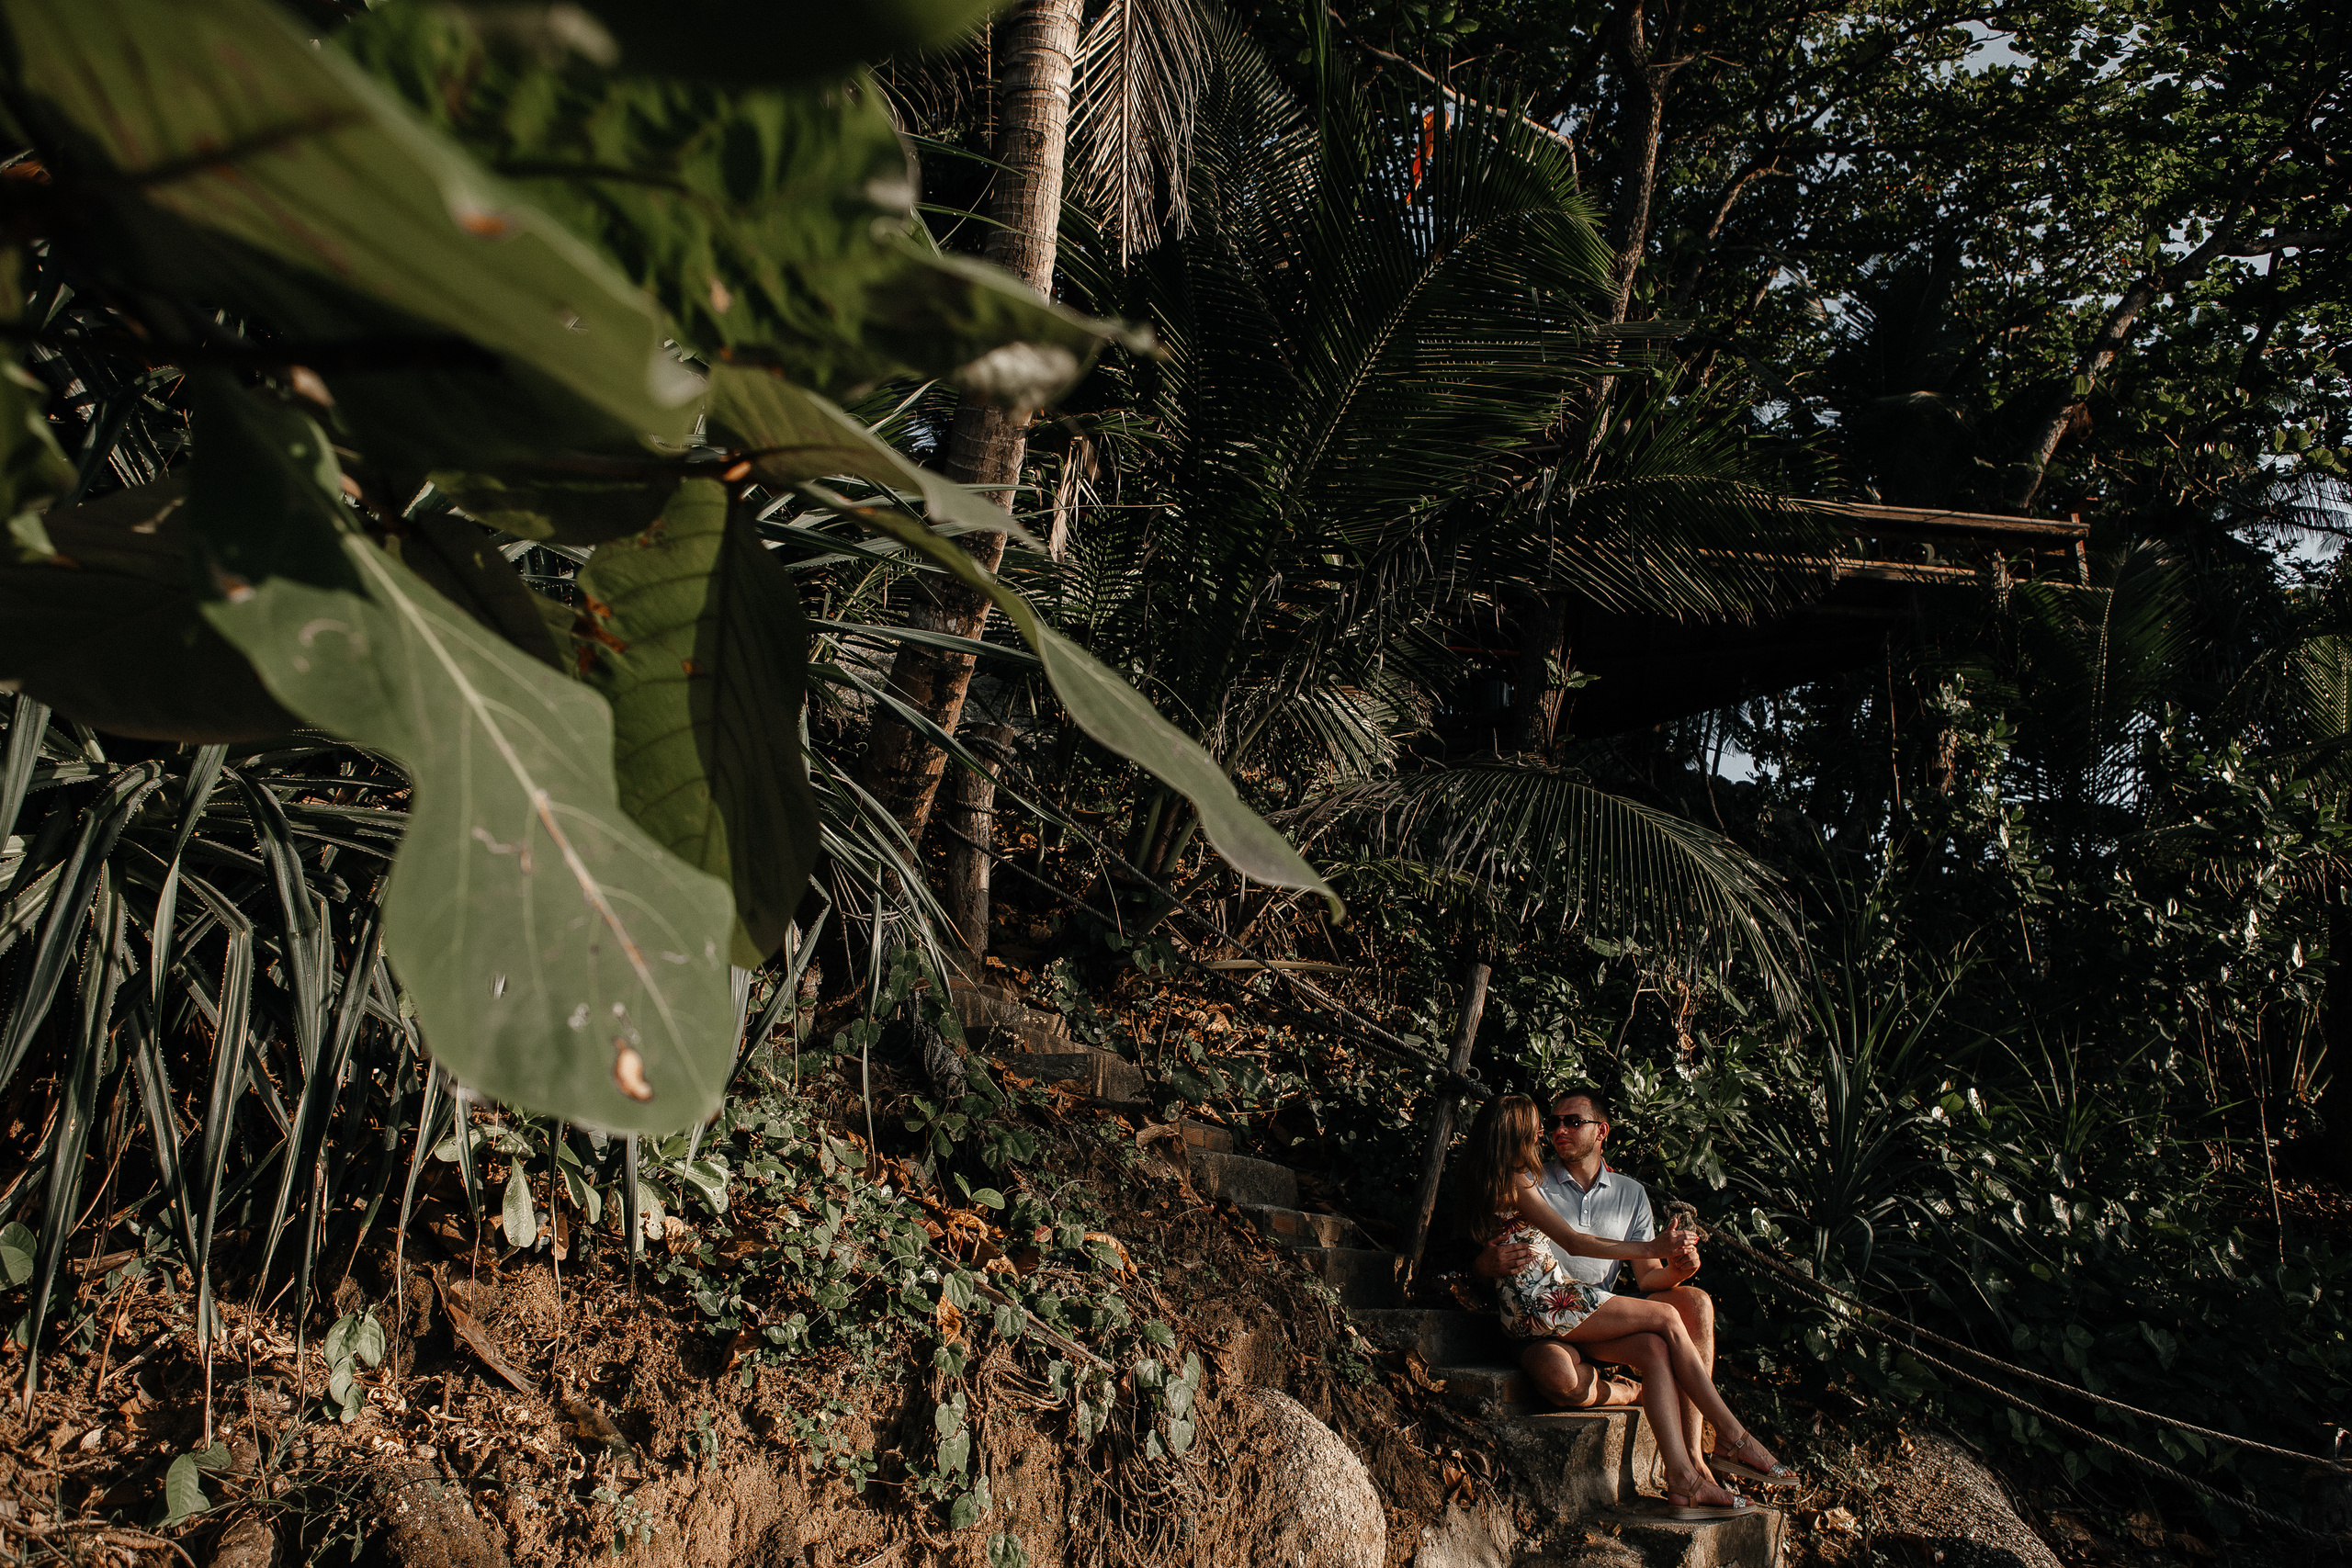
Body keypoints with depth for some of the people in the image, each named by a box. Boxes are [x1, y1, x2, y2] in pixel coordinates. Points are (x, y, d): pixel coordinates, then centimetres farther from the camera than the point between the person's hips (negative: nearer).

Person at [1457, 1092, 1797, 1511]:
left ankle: (1682, 1477, -17)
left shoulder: (1486, 1181, 18)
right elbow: (1574, 1244, -14)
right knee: (1666, 1319, -10)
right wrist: (1650, 1248, -12)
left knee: (1655, 1349, -7)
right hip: (1542, 1304, -9)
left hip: (1532, 1306, 9)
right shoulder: (1518, 1181, -11)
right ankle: (1734, 1437, -2)